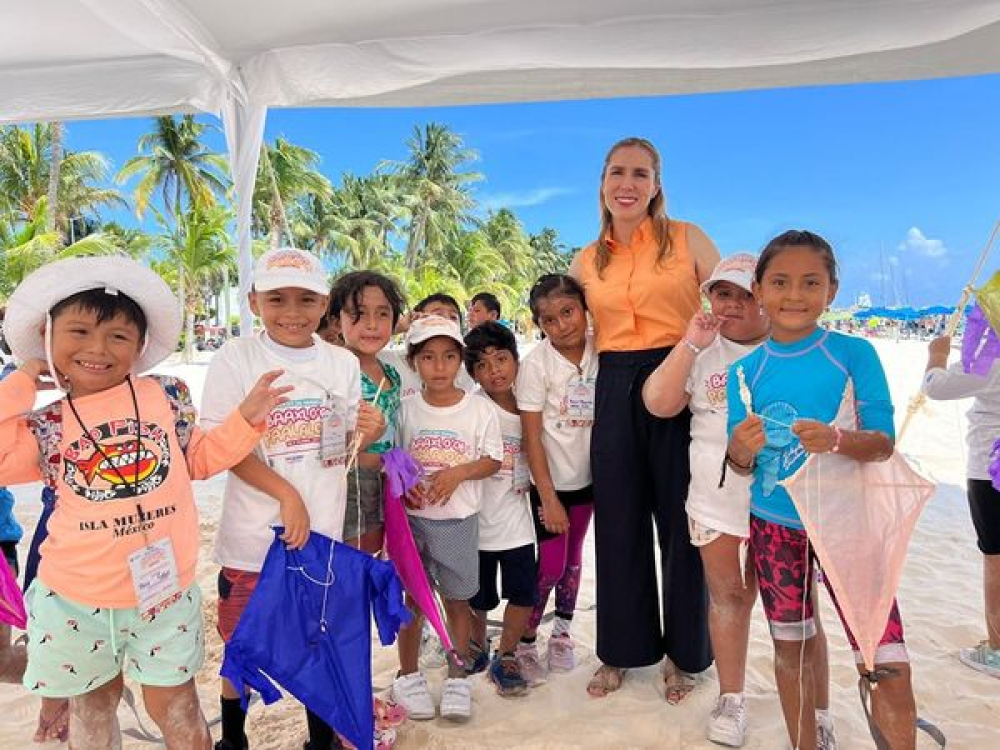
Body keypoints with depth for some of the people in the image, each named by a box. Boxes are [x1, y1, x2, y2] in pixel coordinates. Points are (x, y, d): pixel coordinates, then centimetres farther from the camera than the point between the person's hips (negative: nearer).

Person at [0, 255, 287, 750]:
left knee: (174, 707, 16)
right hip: (75, 598, 1)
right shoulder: (45, 425, -3)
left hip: (164, 591, -1)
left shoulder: (165, 397, -3)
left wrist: (245, 419, -5)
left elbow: (200, 459, 8)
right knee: (91, 707, 23)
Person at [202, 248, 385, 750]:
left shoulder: (343, 363, 1)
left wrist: (367, 434, -14)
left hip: (323, 529, 3)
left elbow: (342, 450, 8)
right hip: (254, 533, -2)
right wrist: (286, 494, -18)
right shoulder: (236, 358, -8)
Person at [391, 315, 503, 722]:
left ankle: (457, 677, 29)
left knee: (458, 598, 11)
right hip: (413, 517, 1)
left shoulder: (479, 409, -6)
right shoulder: (405, 409, -4)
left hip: (459, 519, 0)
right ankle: (408, 675, 30)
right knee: (413, 597, 12)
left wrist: (458, 473, -18)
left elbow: (493, 460, -2)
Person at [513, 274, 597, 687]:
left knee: (573, 558, 16)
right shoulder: (536, 363, -16)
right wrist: (548, 498, -15)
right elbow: (532, 437, -15)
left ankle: (561, 636, 34)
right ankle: (525, 644, 20)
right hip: (550, 481, -4)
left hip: (587, 478, 4)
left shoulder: (600, 350, -6)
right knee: (550, 566, -1)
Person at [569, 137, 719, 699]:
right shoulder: (587, 262, 11)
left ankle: (683, 653, 28)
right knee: (619, 524, 10)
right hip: (615, 392, 3)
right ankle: (622, 650, 29)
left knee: (682, 522, 7)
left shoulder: (688, 239, 2)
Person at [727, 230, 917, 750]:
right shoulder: (745, 371, -1)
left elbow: (884, 442, -9)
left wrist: (835, 439, -29)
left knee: (889, 665, -6)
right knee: (791, 649, 15)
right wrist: (742, 448, -23)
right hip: (774, 526, 2)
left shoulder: (855, 353, -7)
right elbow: (740, 466, 0)